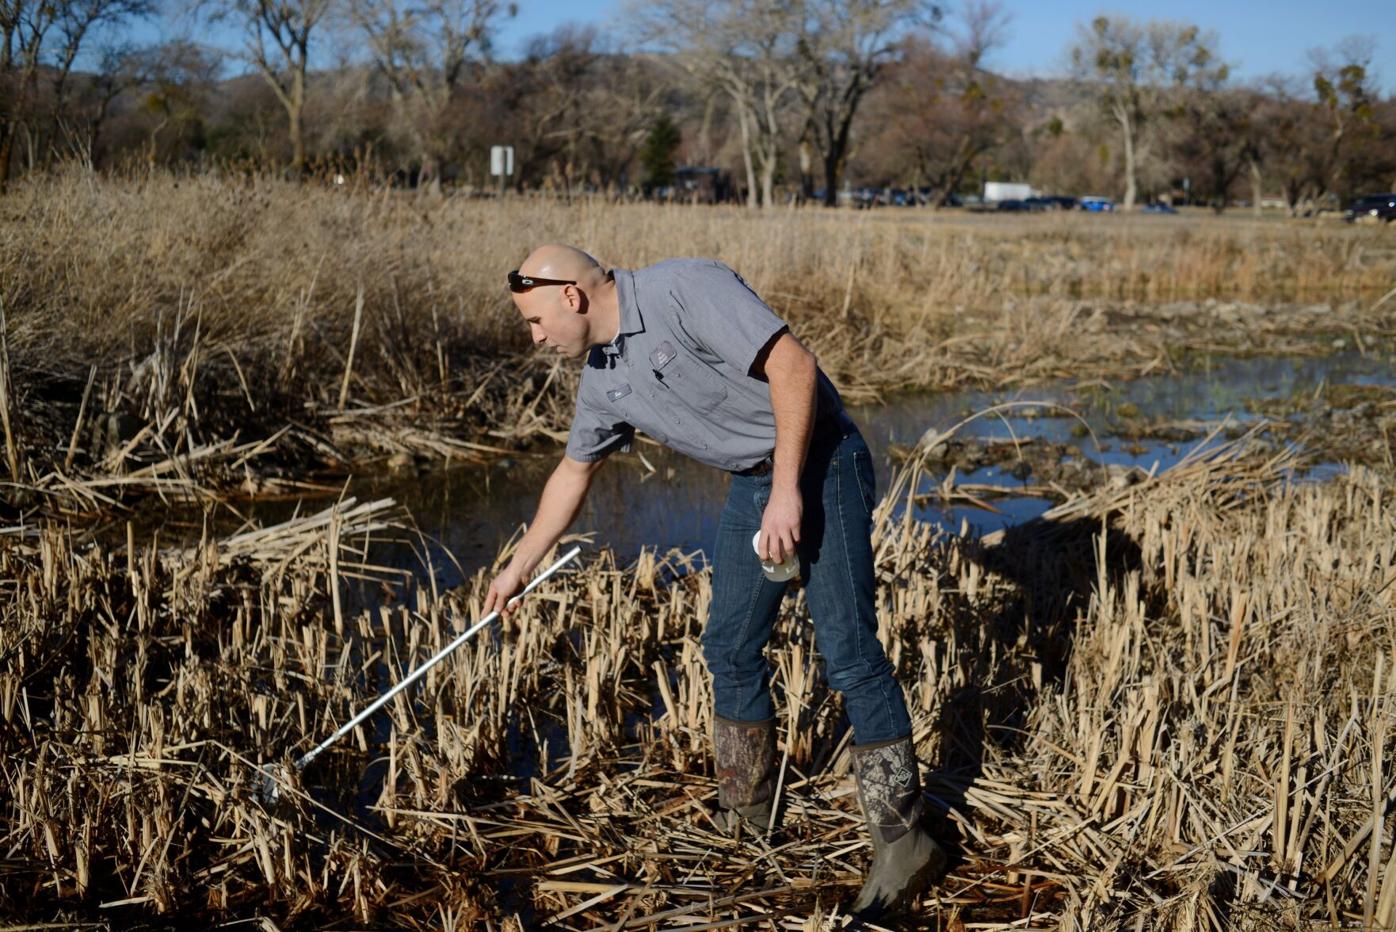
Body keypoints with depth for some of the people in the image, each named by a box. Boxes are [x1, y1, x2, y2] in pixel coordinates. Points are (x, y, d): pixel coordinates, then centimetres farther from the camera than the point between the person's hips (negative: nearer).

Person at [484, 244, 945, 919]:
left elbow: (792, 363, -25)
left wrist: (789, 489, -25)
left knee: (847, 648, -12)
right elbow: (574, 472, 22)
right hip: (752, 482, 9)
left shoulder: (685, 290, -20)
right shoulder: (603, 380, 7)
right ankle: (743, 817, 26)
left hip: (820, 463, -8)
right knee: (730, 649, 10)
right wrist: (520, 566, 28)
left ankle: (903, 840, -8)